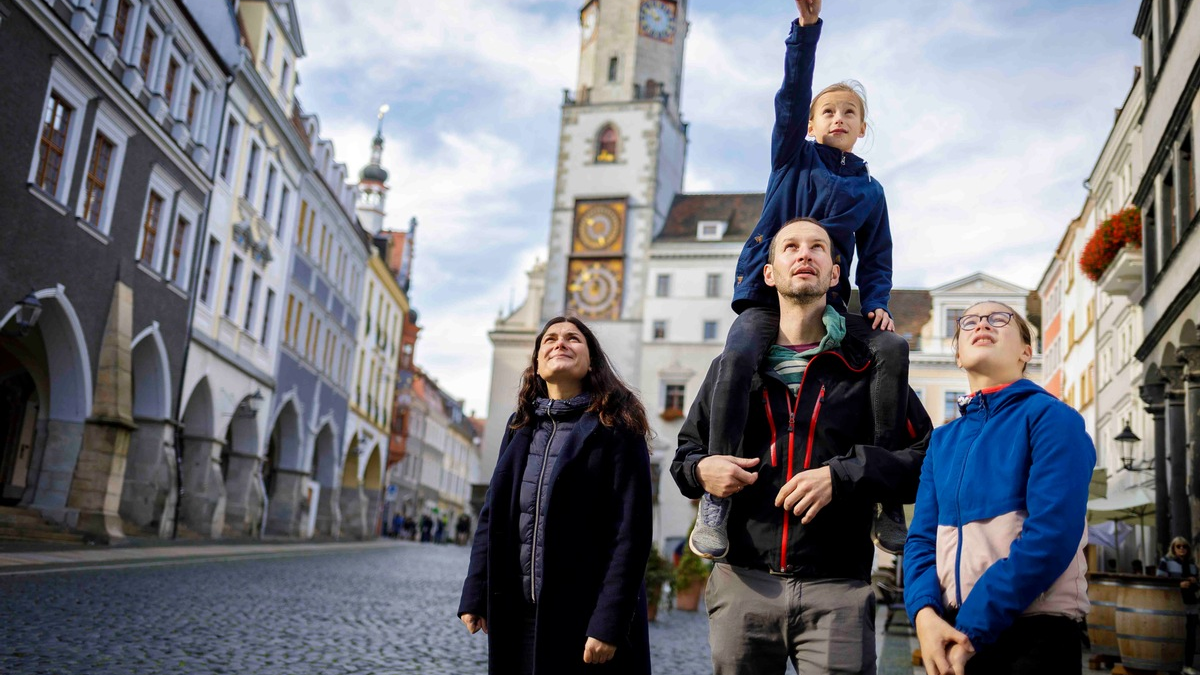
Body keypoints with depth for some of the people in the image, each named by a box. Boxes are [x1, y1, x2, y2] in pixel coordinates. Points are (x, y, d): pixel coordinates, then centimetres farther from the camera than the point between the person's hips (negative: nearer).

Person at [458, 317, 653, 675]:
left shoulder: (616, 427, -6)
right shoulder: (520, 427, 10)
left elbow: (632, 528, -13)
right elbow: (493, 516, 11)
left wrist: (610, 622, -19)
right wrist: (475, 595, 3)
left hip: (587, 614, -5)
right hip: (520, 613, 5)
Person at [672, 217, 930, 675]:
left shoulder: (867, 367, 8)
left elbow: (926, 459, 2)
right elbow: (686, 452, 22)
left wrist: (841, 475, -12)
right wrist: (700, 470, -1)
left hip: (835, 590, -2)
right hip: (742, 585, 2)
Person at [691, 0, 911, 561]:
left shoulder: (870, 192, 20)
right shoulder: (793, 158, 15)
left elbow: (876, 259, 17)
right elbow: (792, 96, 2)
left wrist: (878, 304, -4)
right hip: (766, 295, -2)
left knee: (892, 347, -24)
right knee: (738, 357, -33)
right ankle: (714, 500, -30)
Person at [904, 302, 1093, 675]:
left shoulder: (1051, 417, -5)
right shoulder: (942, 440, 12)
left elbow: (1053, 535, -16)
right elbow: (922, 537, 7)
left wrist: (971, 630, -18)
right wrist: (925, 612, -13)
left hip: (1036, 632, -5)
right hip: (953, 633, 5)